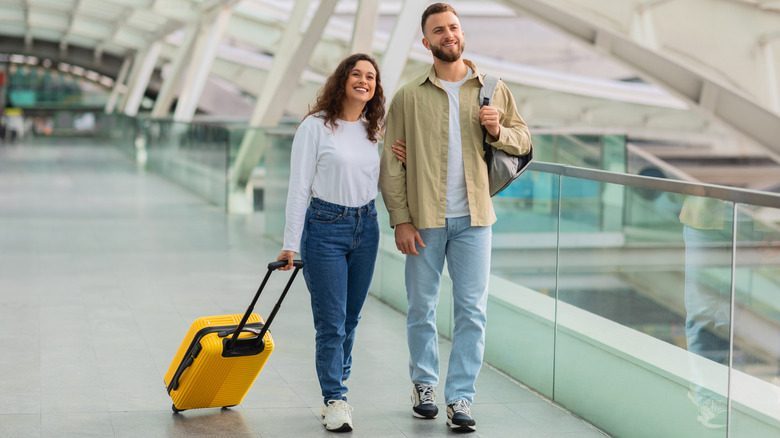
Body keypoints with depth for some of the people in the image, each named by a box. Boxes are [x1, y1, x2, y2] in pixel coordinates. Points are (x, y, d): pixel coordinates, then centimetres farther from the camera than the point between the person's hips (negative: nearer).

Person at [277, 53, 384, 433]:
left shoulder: (375, 129, 8)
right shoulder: (316, 126, -8)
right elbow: (299, 188, -8)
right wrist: (291, 244, -10)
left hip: (365, 227, 5)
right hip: (325, 227, -5)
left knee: (350, 319, 12)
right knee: (331, 322, -3)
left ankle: (336, 389, 26)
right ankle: (334, 401, 6)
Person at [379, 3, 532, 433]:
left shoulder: (492, 90, 6)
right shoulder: (408, 96, 0)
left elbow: (524, 140, 12)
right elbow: (392, 163, -1)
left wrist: (498, 131, -11)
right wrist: (401, 220, -7)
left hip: (473, 219, 1)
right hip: (424, 220, -1)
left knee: (472, 310, -1)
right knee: (421, 308, 9)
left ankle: (460, 398, 6)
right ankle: (424, 385, 27)